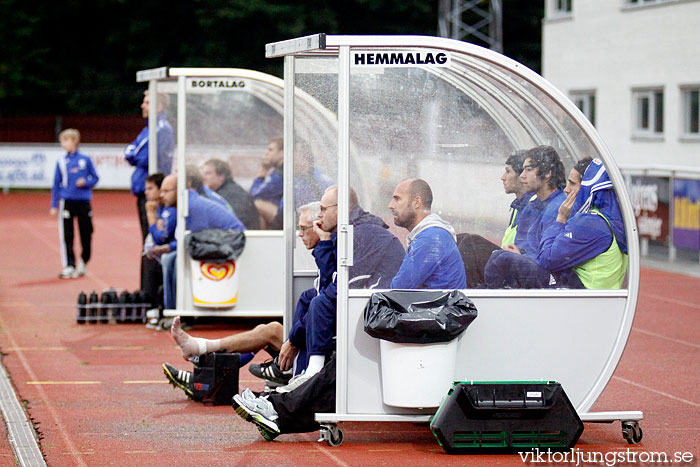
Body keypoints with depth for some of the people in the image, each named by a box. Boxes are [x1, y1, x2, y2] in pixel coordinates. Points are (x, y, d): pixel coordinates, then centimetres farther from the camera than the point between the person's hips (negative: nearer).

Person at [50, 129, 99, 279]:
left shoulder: (86, 160, 1)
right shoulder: (61, 162, 4)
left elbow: (95, 178, 7)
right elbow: (56, 184, 7)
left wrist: (85, 182, -14)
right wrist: (54, 205, 3)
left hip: (83, 201, 0)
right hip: (67, 201, 0)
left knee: (86, 234, 7)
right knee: (66, 235, -4)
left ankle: (83, 262, 27)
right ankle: (69, 266, -1)